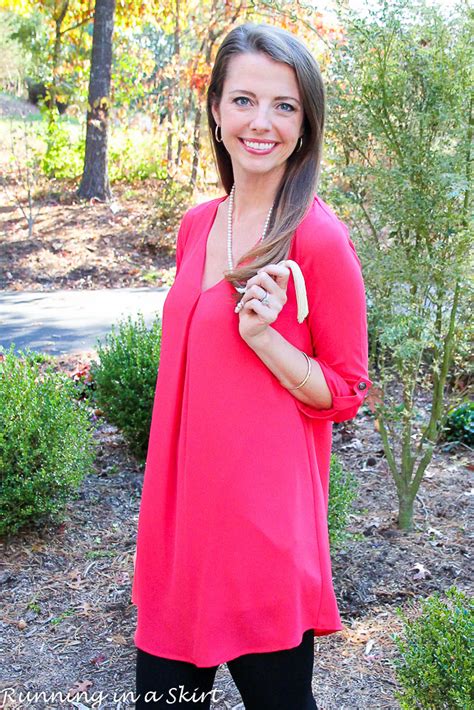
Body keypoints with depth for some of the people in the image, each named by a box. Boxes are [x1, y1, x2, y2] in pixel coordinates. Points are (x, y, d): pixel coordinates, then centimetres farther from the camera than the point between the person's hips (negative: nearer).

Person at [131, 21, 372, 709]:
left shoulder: (320, 240, -13)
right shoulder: (197, 225, 5)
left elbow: (345, 393, -6)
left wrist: (263, 334, -22)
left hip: (266, 516, -6)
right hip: (181, 503, 6)